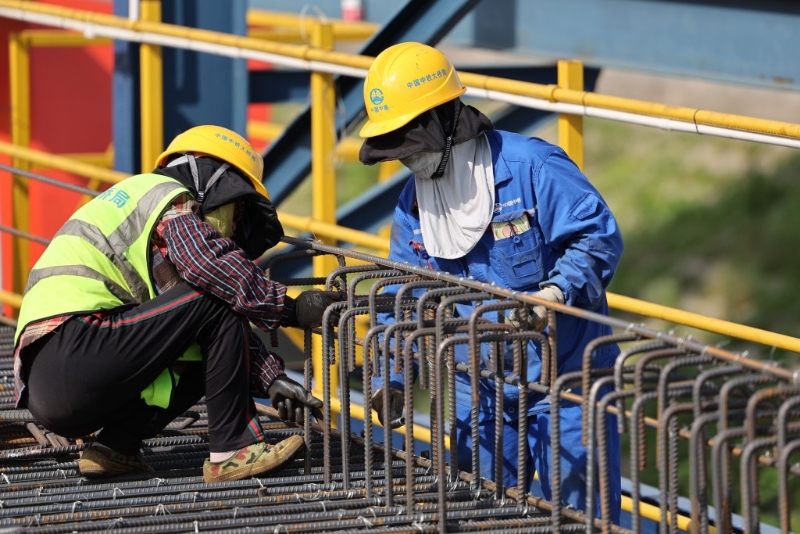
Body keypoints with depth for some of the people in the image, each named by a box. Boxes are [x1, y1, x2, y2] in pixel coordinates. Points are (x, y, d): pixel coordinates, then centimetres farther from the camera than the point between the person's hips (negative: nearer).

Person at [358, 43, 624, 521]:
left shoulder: (532, 167, -15)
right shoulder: (414, 204, 6)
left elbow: (599, 237, -16)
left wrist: (554, 294, -30)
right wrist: (391, 379, -1)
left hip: (562, 378, -6)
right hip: (478, 391, 6)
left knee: (579, 513, -3)